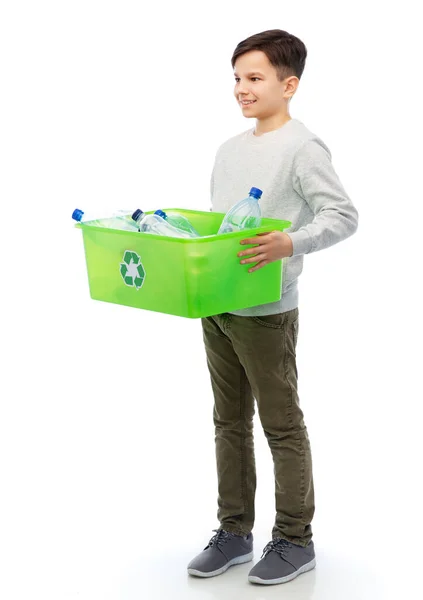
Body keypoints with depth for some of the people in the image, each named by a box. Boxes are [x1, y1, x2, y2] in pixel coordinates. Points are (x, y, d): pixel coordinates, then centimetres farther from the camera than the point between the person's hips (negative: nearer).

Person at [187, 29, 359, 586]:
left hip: (266, 313, -8)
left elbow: (344, 215, -18)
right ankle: (234, 531, 28)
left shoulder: (303, 148, -9)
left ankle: (295, 540, 17)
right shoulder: (229, 149, 15)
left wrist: (290, 244, -31)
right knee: (230, 421, 15)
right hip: (217, 308, 8)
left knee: (282, 425, 3)